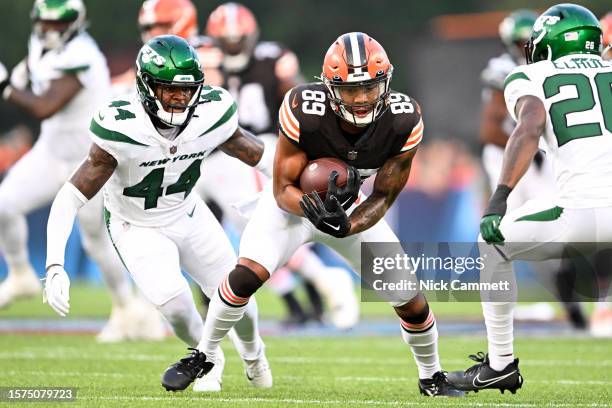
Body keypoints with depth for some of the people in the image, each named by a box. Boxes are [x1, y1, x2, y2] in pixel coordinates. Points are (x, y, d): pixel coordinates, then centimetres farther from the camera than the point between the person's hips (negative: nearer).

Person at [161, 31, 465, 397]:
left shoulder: (404, 123, -27)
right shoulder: (304, 112, -35)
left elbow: (384, 197, -16)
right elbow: (283, 189, -25)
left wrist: (347, 226, -36)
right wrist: (312, 209, -47)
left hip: (351, 209, 3)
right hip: (294, 202, -3)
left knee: (409, 295, -3)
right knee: (247, 274, -25)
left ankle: (432, 377, 24)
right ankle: (202, 356, -2)